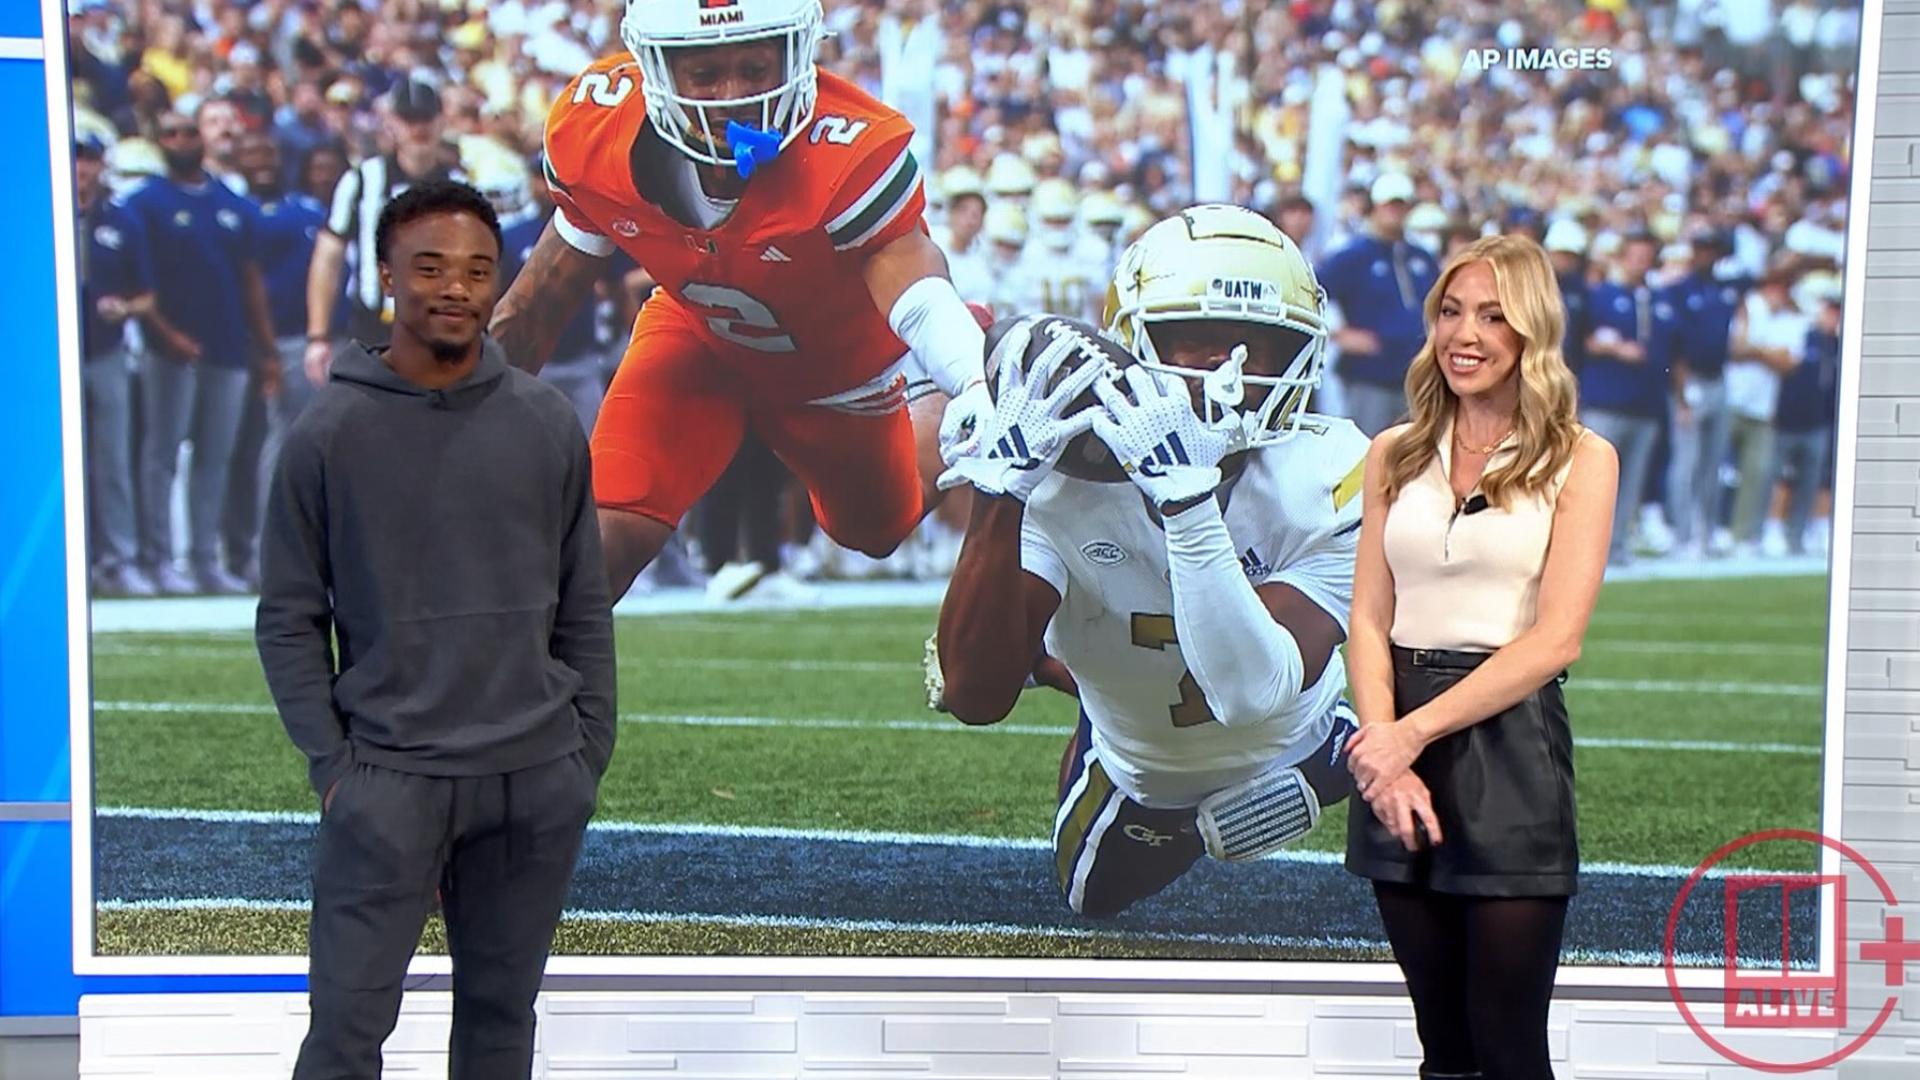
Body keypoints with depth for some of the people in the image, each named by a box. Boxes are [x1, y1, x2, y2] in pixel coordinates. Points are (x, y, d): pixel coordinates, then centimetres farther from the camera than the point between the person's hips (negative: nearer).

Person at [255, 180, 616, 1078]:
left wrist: (591, 749, 6)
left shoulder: (550, 423, 3)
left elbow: (584, 609, 8)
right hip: (388, 779, -2)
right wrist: (330, 759, -6)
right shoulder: (328, 432, -3)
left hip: (540, 780, 3)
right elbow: (289, 618, 0)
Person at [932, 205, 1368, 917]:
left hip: (1282, 760, 0)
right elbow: (974, 698, -45)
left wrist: (1186, 499, -56)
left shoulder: (1332, 477, -35)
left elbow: (1255, 692, -48)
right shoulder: (1063, 474, -34)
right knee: (1093, 901, 24)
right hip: (1133, 773, 1)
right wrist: (1004, 484, -53)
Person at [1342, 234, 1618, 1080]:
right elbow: (1369, 620, 4)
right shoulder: (1394, 454, 10)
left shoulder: (1580, 458, 0)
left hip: (1508, 746, -3)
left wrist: (1414, 732, -14)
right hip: (1398, 745, 3)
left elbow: (1555, 637, -9)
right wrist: (1384, 750, -11)